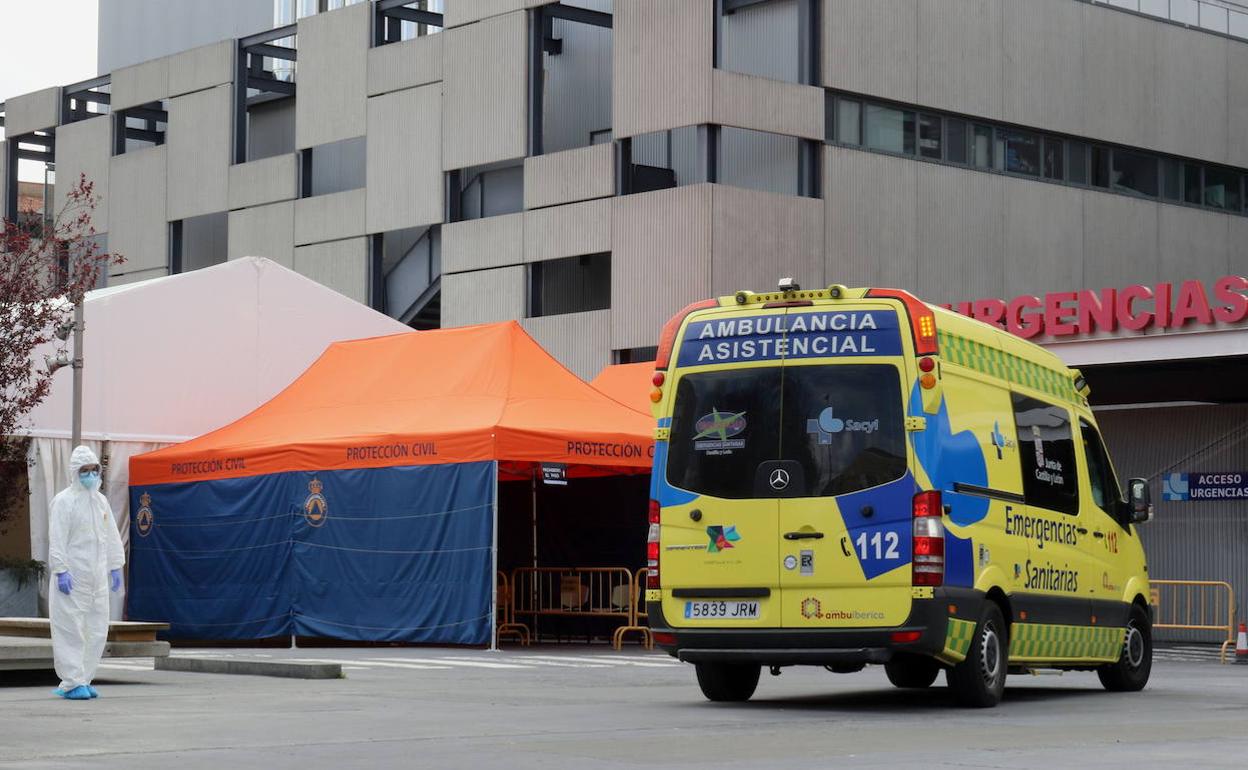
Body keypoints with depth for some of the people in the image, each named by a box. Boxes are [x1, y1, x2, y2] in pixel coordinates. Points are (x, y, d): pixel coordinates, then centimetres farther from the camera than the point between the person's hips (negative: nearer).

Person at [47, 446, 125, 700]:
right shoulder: (63, 501, -7)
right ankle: (72, 683, -3)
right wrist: (61, 571, -17)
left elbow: (111, 536, 21)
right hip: (73, 576, -7)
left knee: (97, 630, 7)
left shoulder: (101, 500, 15)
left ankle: (84, 680, 16)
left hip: (97, 577, 7)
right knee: (71, 629, -6)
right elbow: (57, 539, -12)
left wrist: (115, 566, 17)